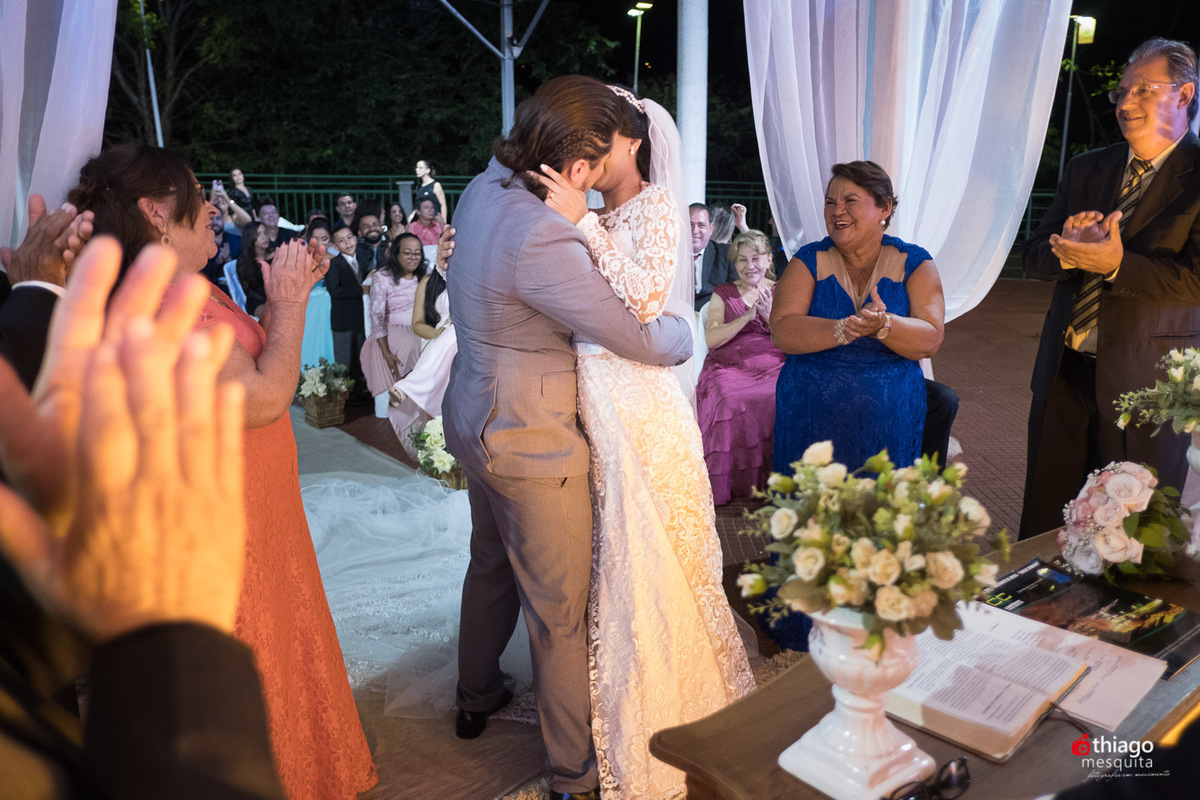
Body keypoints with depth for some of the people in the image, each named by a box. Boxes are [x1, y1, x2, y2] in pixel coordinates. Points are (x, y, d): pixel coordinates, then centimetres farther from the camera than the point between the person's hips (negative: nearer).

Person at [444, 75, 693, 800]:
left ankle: (477, 697, 51)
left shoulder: (487, 186, -3)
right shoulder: (543, 241, -31)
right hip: (530, 445, -10)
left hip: (478, 424, 10)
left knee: (491, 565, 28)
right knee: (560, 612, 6)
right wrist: (687, 331, -1)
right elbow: (637, 339, -22)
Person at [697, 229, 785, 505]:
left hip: (773, 369, 1)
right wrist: (748, 316, -8)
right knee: (732, 402, -34)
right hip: (729, 368, 0)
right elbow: (712, 339, 1)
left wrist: (769, 316, -8)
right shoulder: (723, 293, 16)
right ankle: (732, 485, -21)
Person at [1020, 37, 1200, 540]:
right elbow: (1035, 256, 7)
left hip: (1145, 384, -4)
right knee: (1043, 526, 14)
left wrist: (1116, 263, -23)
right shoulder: (1087, 170, 11)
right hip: (1065, 371, 5)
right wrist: (1070, 247, -14)